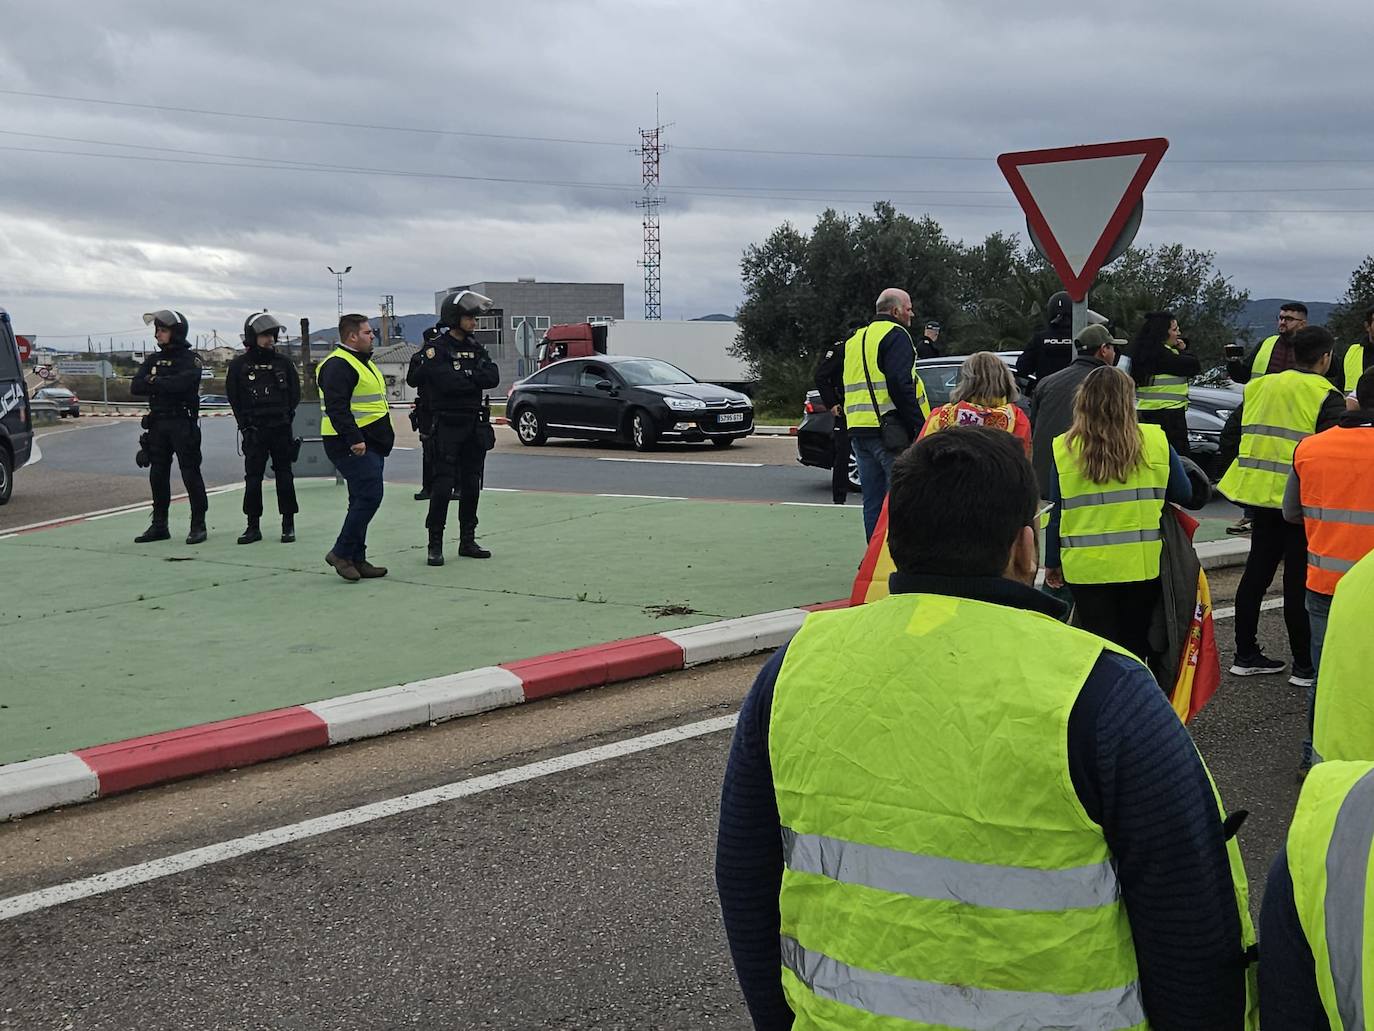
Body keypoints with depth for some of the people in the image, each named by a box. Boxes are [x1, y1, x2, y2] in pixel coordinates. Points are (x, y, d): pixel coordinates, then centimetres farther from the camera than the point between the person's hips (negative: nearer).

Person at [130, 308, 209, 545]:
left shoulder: (190, 359, -4)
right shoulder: (152, 360, 14)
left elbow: (182, 383, -22)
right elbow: (135, 387, 1)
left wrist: (154, 381, -7)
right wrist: (167, 385, -12)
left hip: (183, 423, -6)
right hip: (157, 423, 6)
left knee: (191, 474, -5)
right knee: (158, 476, 8)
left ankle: (198, 525, 0)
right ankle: (159, 525, 16)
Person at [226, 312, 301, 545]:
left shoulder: (283, 363, 4)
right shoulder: (239, 365, 1)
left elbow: (295, 394, 9)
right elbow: (234, 398, 4)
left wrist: (285, 417, 0)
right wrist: (246, 424, -2)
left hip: (281, 429, 1)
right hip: (254, 431, -1)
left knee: (284, 476, 4)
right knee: (252, 477, 0)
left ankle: (288, 525, 11)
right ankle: (253, 526, 8)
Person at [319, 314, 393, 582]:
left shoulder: (362, 362, 21)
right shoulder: (338, 365, -13)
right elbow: (337, 407, -23)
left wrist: (383, 438, 25)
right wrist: (353, 439, -29)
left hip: (370, 444, 11)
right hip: (352, 446, -11)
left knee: (363, 500, 11)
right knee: (369, 496, -15)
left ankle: (356, 560, 16)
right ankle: (342, 553, -7)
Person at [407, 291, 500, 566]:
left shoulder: (476, 347, 13)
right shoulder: (436, 348, -8)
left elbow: (493, 377, -3)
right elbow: (447, 382, -22)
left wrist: (463, 378, -14)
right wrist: (474, 378, -7)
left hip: (474, 425, 7)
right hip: (446, 425, -6)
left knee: (471, 486, 9)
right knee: (443, 484, -8)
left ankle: (467, 541, 17)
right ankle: (435, 545, -3)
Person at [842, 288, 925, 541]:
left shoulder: (855, 340, 22)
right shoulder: (895, 335, -6)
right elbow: (900, 385, -18)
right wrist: (919, 426, -17)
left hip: (858, 430, 8)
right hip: (888, 430, -8)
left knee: (872, 500, 11)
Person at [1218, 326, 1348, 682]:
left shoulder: (1259, 387, 9)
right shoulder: (1326, 396, -9)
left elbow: (1229, 437, 12)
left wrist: (1249, 472, 20)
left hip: (1260, 493, 6)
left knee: (1257, 572, 14)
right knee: (1300, 580, 0)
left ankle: (1245, 655, 21)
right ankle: (1305, 665, 7)